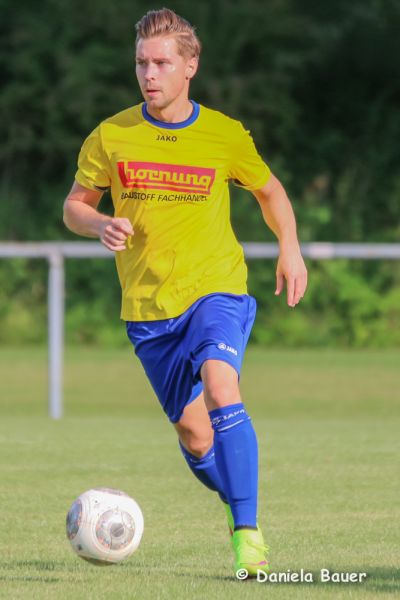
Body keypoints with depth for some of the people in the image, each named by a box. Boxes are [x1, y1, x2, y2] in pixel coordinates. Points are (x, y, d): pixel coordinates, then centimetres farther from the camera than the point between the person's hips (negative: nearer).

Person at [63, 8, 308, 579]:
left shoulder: (226, 136, -2)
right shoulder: (111, 137, -2)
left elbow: (269, 189, 17)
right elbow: (75, 205, 9)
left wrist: (290, 247, 6)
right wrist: (101, 226, -13)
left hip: (216, 289, -2)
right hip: (148, 307, 2)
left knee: (221, 389, -28)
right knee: (193, 434, 5)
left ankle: (247, 533, -29)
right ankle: (239, 504, 35)